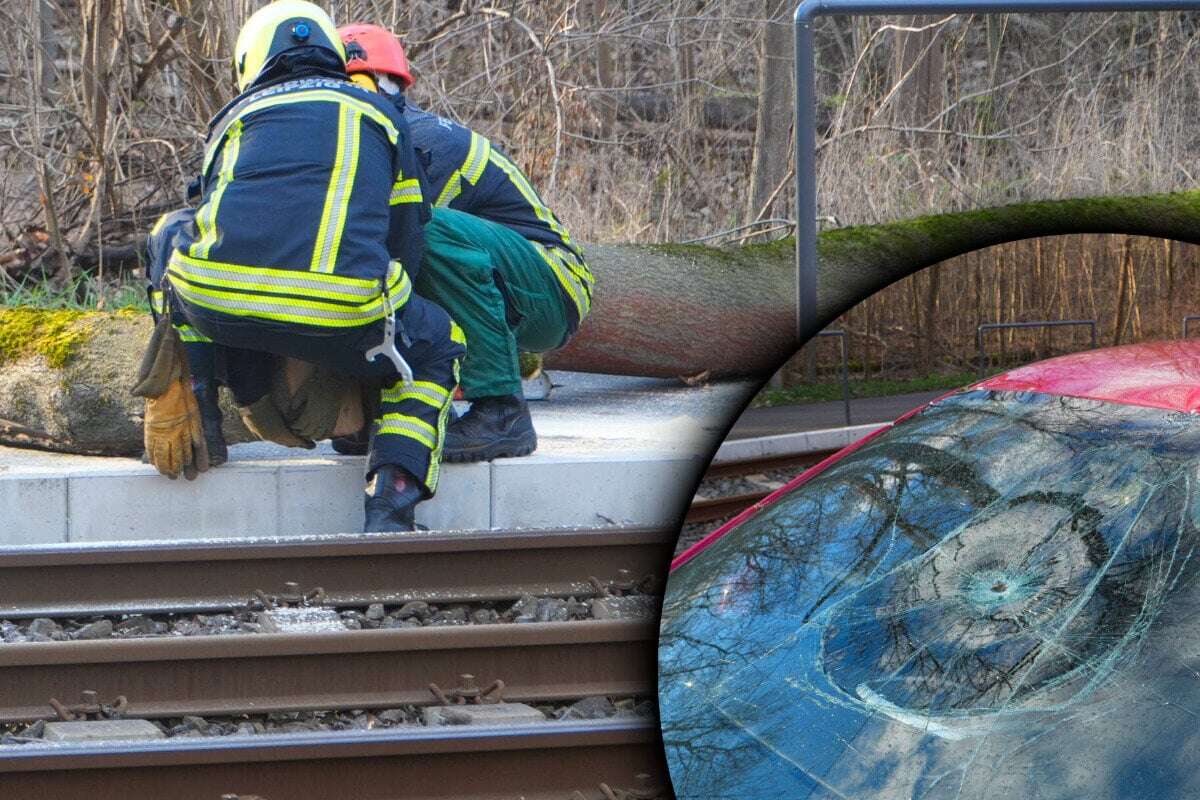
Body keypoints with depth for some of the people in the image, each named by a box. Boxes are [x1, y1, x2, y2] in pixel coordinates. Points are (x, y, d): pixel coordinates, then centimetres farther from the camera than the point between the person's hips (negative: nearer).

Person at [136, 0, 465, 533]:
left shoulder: (238, 116, 29)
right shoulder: (380, 115, 28)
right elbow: (405, 241, 29)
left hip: (215, 300, 2)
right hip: (339, 316, -2)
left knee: (173, 234, 37)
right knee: (436, 350, 28)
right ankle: (390, 505, 6)